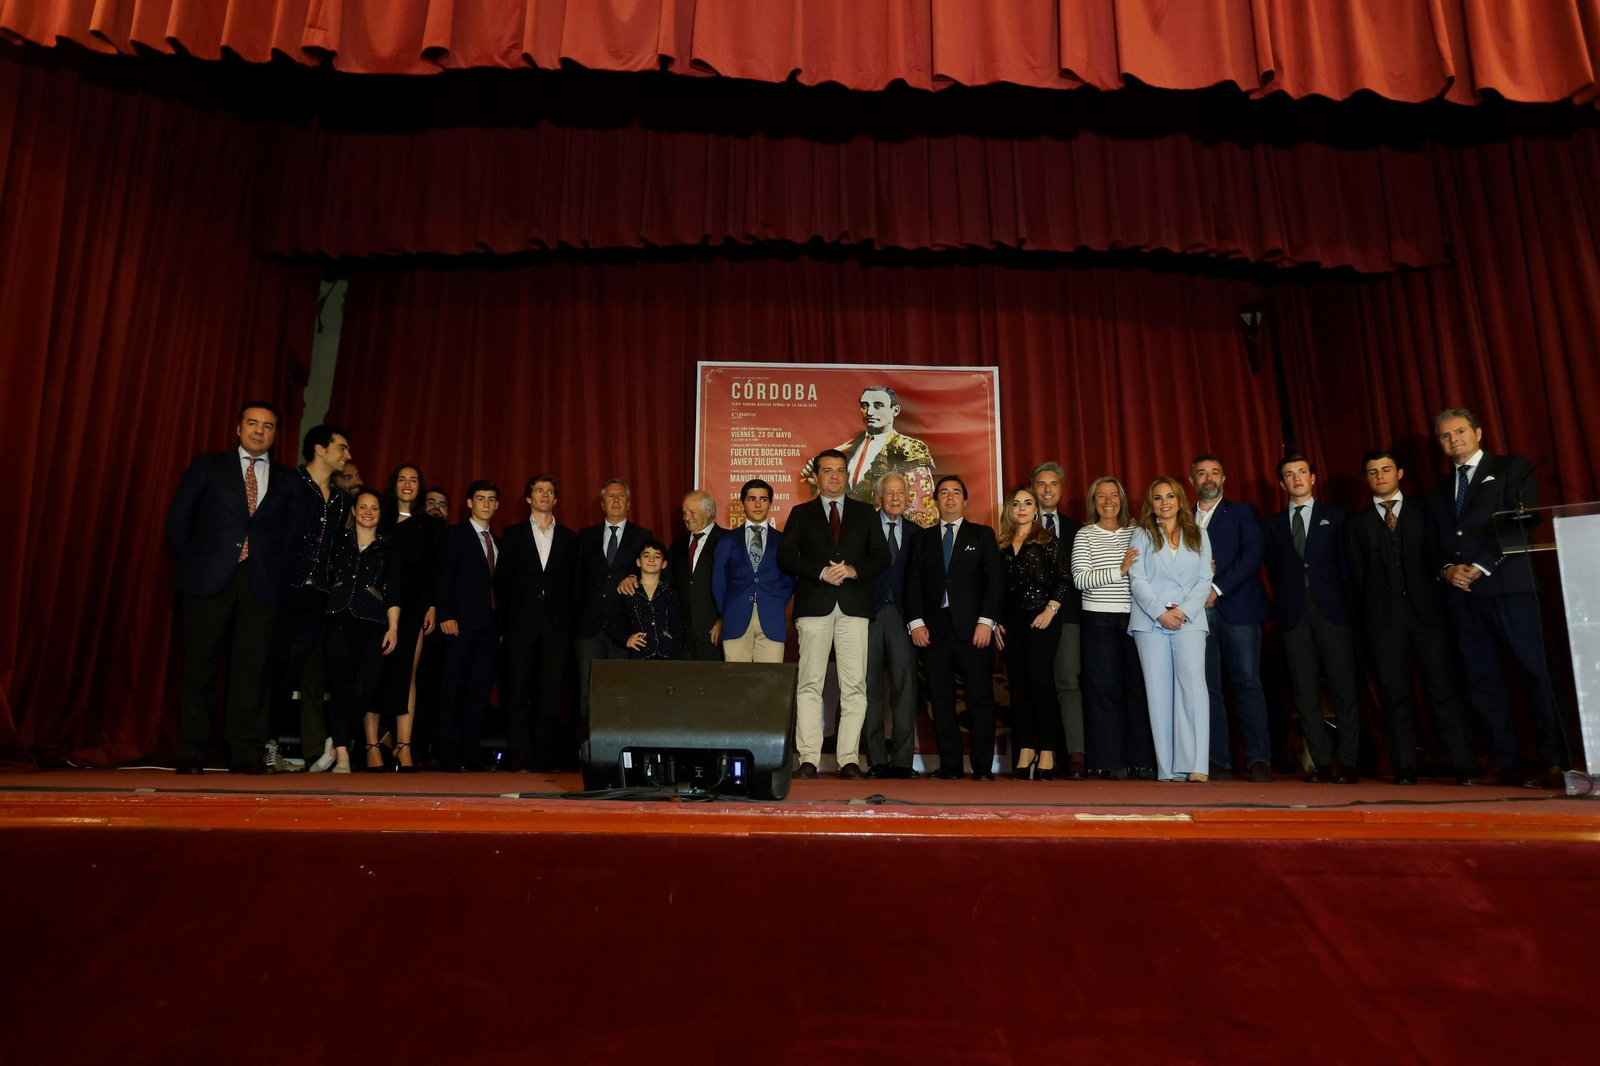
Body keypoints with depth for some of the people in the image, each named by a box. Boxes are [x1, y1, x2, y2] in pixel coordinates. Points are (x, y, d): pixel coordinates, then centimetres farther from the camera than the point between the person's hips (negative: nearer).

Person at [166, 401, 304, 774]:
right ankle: (191, 752, 10)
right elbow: (178, 520, 8)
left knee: (251, 669, 0)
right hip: (209, 580, -1)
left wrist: (277, 570, 2)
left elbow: (293, 533, 12)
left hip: (261, 585, 1)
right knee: (200, 666, 2)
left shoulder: (287, 479, 13)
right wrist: (193, 563, 3)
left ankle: (246, 753, 4)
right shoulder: (207, 466, 10)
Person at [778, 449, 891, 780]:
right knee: (809, 684, -4)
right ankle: (809, 759, -2)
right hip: (814, 605, 0)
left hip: (854, 605, 1)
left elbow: (882, 556, 9)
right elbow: (785, 556, 4)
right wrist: (821, 572, -10)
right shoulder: (801, 514, 15)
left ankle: (849, 759, 1)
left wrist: (854, 570, -10)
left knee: (854, 686, -3)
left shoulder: (866, 513, 17)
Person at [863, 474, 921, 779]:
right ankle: (876, 760, 6)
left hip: (902, 615, 2)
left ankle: (903, 761, 4)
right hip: (870, 613, -2)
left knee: (905, 687, -1)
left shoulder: (916, 533, 14)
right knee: (870, 686, 0)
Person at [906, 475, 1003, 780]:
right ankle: (949, 764, 7)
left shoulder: (983, 535, 11)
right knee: (941, 699, 1)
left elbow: (995, 580, 3)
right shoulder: (924, 538, 16)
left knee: (980, 697, -3)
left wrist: (986, 621, -8)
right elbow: (913, 582, 10)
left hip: (972, 628, -2)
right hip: (934, 628, 2)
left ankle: (982, 766, 3)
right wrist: (916, 622, -3)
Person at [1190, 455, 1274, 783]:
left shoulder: (1243, 512, 9)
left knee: (1247, 682, -6)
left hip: (1237, 608, -3)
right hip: (1198, 611, 3)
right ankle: (1218, 761, 3)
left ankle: (1259, 758, -2)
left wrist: (1218, 588, -12)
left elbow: (1254, 552, -5)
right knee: (1208, 687, 0)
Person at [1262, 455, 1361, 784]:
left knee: (1343, 688, -3)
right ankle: (1321, 763, 5)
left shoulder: (1335, 516, 11)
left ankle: (1347, 763, 3)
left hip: (1331, 610, -2)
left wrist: (1347, 606, 0)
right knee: (1305, 692, 0)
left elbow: (1347, 563, 7)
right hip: (1294, 616, 2)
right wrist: (1286, 606, 4)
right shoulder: (1272, 525, 15)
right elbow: (1273, 572, 14)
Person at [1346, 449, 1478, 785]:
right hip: (1383, 619, 1)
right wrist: (1371, 610, 1)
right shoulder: (1357, 525, 14)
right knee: (1394, 695, 0)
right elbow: (1357, 575, 10)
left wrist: (1437, 603, -1)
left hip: (1426, 612, 0)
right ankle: (1405, 768, 2)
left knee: (1444, 688, -4)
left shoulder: (1423, 513, 14)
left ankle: (1465, 766, 0)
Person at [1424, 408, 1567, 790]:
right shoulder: (1437, 492, 23)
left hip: (1508, 586, -5)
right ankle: (1503, 764, 5)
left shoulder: (1512, 468, 8)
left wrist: (1481, 567, -11)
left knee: (1536, 670, -7)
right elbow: (1432, 545, 18)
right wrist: (1448, 570, -3)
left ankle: (1555, 763, -4)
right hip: (1461, 593, 5)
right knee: (1482, 678, 2)